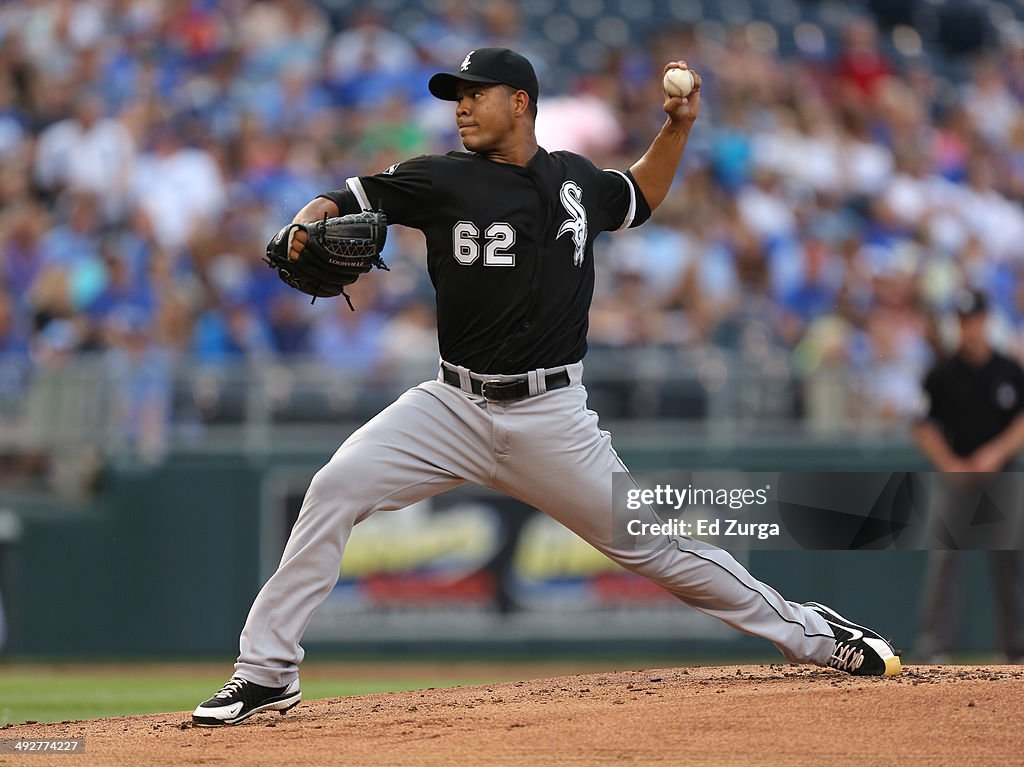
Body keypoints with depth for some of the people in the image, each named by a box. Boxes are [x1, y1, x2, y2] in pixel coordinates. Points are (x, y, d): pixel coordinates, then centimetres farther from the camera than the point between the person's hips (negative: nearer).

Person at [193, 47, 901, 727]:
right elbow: (351, 200, -10)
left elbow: (640, 198, 28)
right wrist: (309, 225, -32)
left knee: (647, 544, 1)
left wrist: (679, 125, 15)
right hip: (456, 408, 0)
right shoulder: (443, 180, -2)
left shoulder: (576, 179, 7)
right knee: (336, 488, -19)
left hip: (551, 418, 0)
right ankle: (268, 675, -11)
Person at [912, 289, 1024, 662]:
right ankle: (935, 648, -8)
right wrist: (948, 464, -10)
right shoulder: (942, 375, 2)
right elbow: (922, 425, 2)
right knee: (944, 560, -8)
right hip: (955, 476, -1)